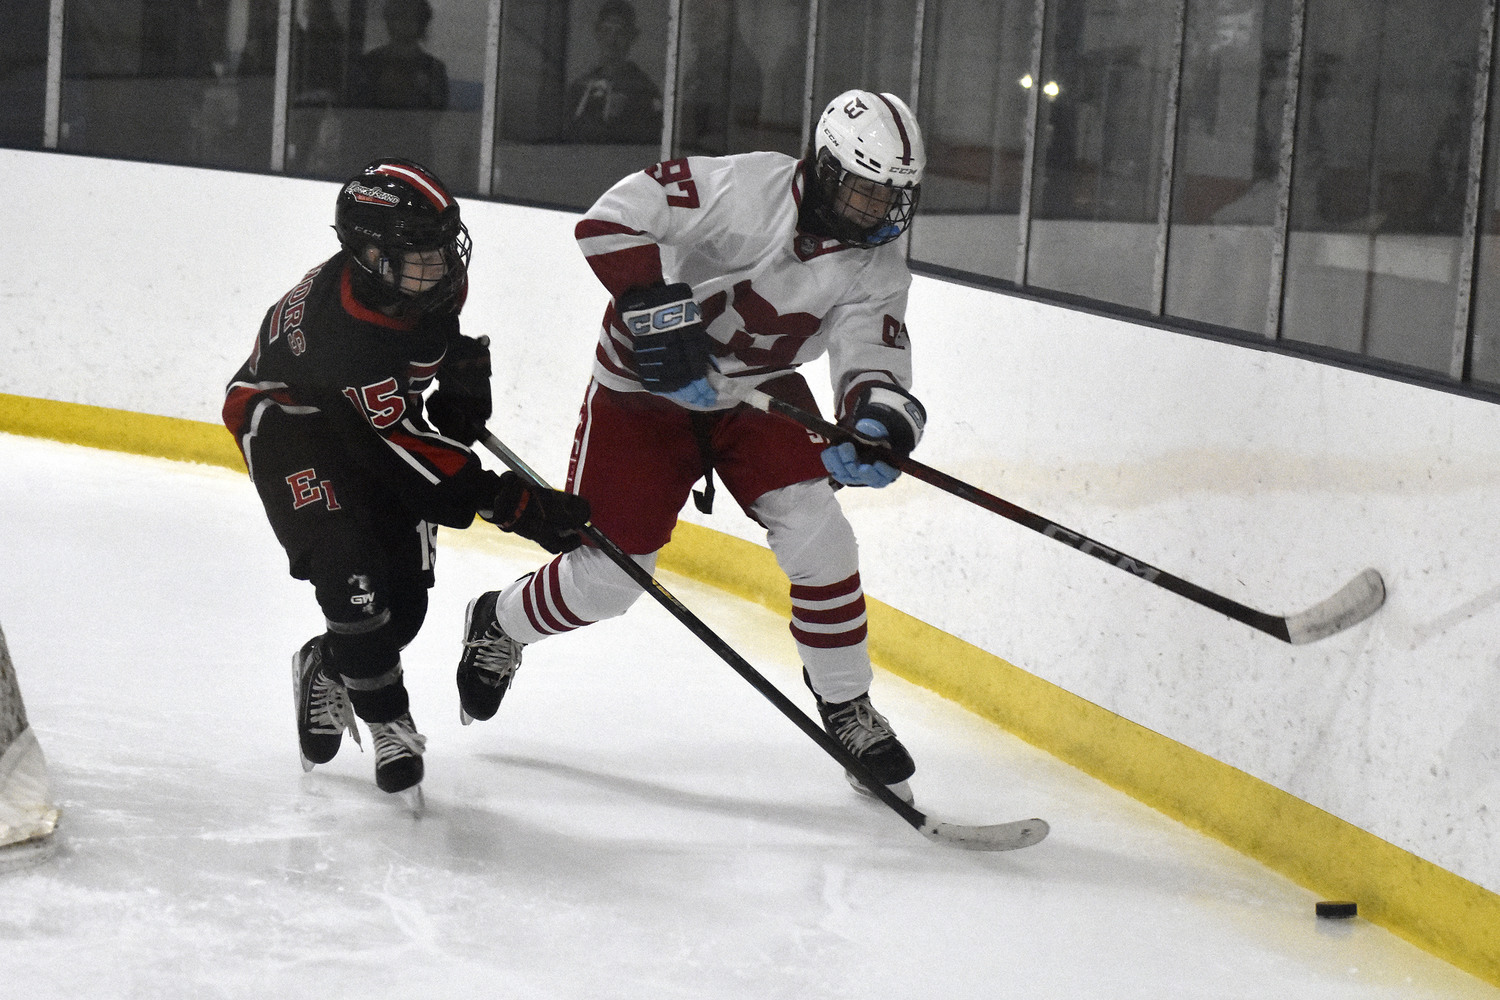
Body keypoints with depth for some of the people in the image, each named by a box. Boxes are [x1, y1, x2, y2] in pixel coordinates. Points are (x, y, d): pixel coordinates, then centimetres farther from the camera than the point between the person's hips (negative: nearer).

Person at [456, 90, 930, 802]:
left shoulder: (878, 260, -11)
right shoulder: (747, 187, -28)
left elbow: (871, 345, -24)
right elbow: (613, 219, -31)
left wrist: (879, 410, -46)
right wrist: (656, 309, -40)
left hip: (761, 391, 4)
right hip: (647, 386, -4)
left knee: (813, 527, -17)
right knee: (605, 577, -2)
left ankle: (848, 708, 0)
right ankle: (499, 625, 31)